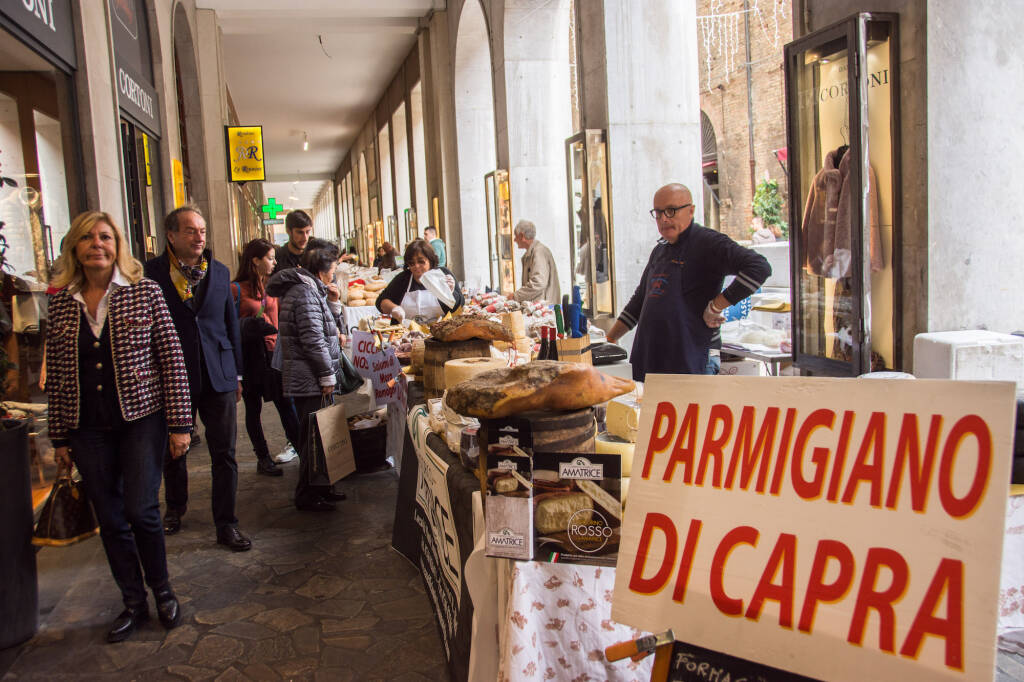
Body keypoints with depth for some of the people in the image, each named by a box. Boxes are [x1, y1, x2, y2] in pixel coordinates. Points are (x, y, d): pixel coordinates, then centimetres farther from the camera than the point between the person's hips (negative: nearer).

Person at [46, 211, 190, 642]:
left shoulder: (144, 293, -4)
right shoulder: (61, 303, 5)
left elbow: (172, 359, -5)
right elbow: (57, 375, 9)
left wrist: (179, 424, -7)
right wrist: (59, 436, 8)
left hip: (141, 418, -3)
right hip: (88, 430, 3)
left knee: (140, 511, -6)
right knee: (110, 519, 9)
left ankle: (162, 590, 20)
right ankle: (133, 603, 26)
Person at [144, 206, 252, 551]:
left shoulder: (220, 272, 6)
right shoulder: (152, 272, -4)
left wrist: (236, 373, 11)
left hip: (218, 376, 2)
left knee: (224, 454, 2)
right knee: (173, 450, 16)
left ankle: (226, 523, 13)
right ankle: (175, 507, 40)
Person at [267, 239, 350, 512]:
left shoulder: (311, 289, 17)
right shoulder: (305, 292, -16)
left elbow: (331, 330, 21)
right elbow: (313, 340, -21)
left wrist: (333, 303, 6)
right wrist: (328, 376, -15)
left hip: (310, 380, 10)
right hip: (310, 381, -10)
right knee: (313, 437, -3)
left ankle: (319, 487, 27)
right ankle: (307, 495, 6)